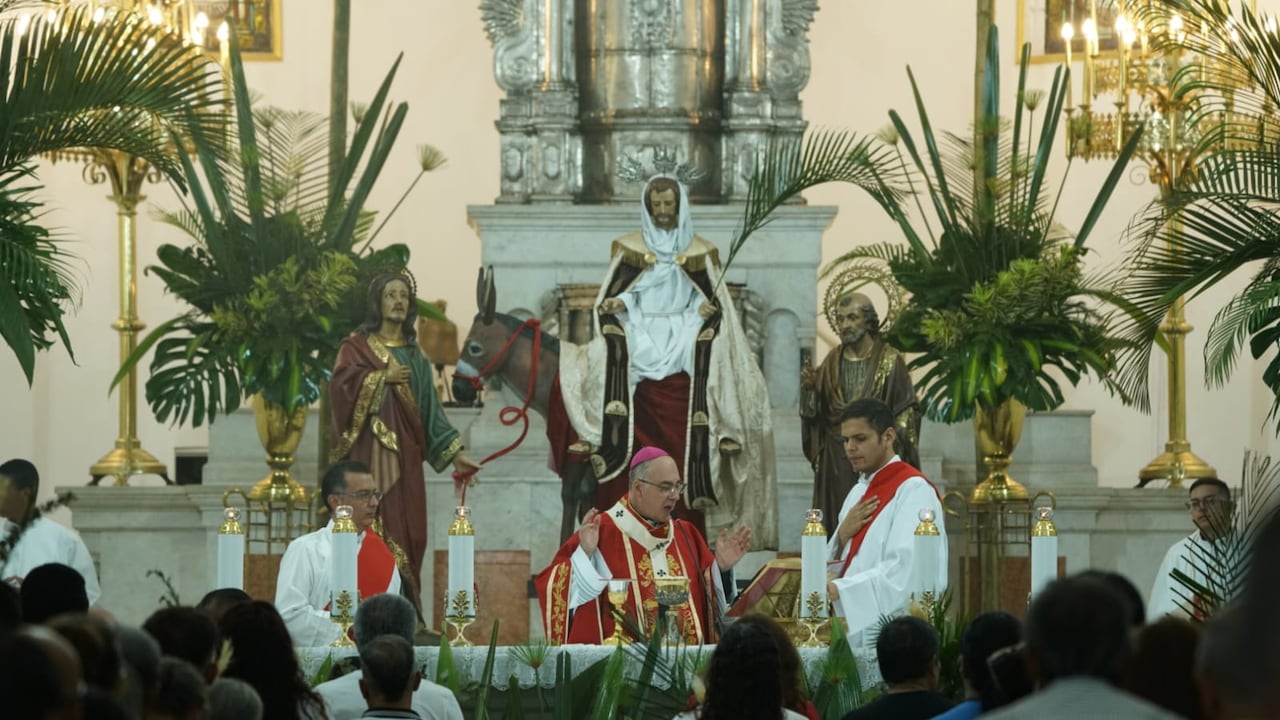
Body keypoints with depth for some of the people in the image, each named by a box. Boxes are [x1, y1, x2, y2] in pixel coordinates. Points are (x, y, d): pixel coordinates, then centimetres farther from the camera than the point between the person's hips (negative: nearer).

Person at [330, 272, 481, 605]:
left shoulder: (415, 355, 18)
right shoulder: (357, 345, 4)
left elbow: (429, 407, 15)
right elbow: (341, 383, -13)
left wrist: (453, 452, 8)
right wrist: (383, 376, -10)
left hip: (404, 451, 5)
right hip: (368, 449, -5)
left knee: (404, 527, 0)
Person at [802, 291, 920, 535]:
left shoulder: (890, 360, -3)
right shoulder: (832, 361, 9)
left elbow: (907, 411, -3)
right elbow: (814, 412, 8)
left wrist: (893, 438, -17)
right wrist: (810, 388, -9)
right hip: (836, 462, 4)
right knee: (837, 523, 1)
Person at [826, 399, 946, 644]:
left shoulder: (914, 490, -11)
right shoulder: (860, 492, 16)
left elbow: (904, 570, -22)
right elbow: (834, 565, 17)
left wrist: (838, 590, -27)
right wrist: (843, 535, -3)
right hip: (856, 630, 7)